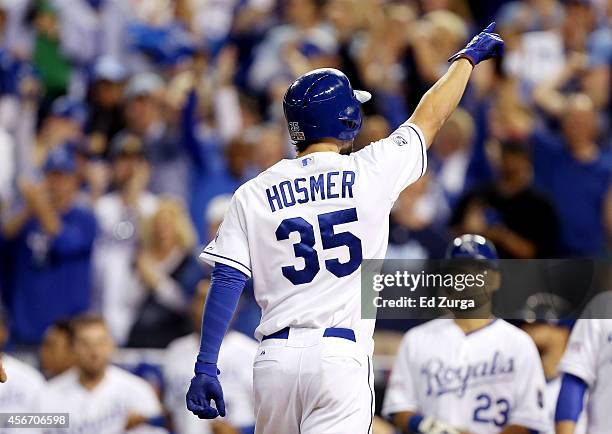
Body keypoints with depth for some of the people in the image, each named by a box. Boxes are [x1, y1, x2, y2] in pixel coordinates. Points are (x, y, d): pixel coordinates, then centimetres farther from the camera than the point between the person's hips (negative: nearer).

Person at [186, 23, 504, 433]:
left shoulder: (254, 195, 6)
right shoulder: (370, 172, 2)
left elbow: (227, 280, -1)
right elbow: (429, 118, 17)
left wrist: (205, 367, -1)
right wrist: (469, 56, 34)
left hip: (276, 356, 3)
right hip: (341, 355, -3)